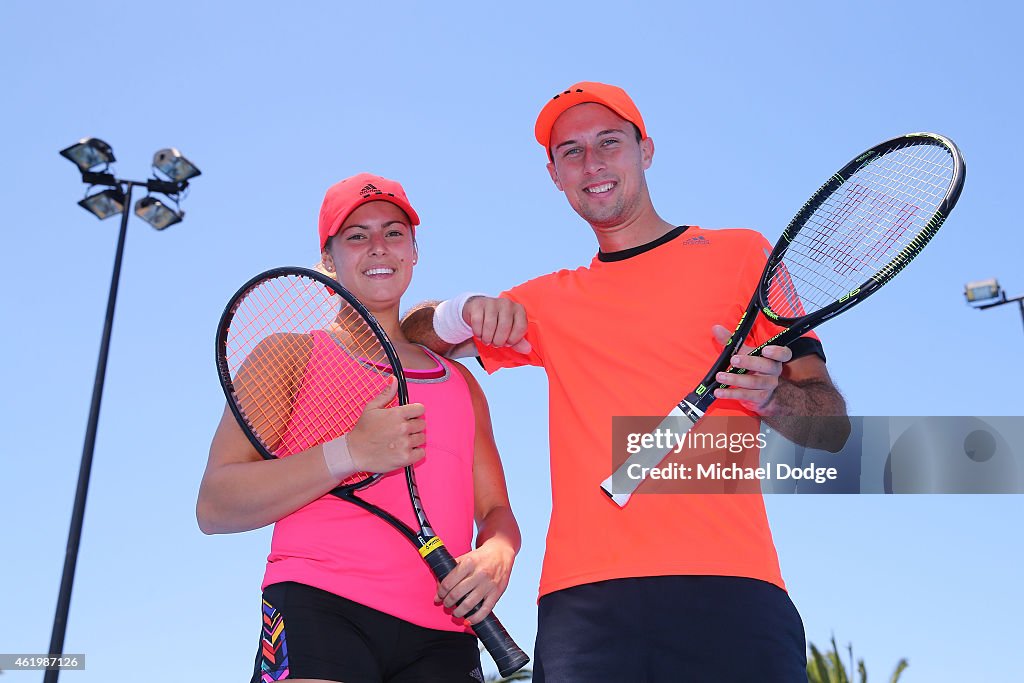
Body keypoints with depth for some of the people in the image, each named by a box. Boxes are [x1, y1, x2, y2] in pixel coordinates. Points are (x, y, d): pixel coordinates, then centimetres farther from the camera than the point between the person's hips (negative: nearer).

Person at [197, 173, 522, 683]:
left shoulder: (460, 382, 22)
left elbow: (495, 510, 23)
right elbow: (213, 506, -1)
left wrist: (496, 555, -1)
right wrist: (351, 454, -12)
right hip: (318, 607, -3)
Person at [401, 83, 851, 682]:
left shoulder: (739, 253, 11)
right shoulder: (549, 301, 21)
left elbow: (833, 424, 7)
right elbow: (414, 333, 27)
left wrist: (768, 395, -16)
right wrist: (466, 313, 4)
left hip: (724, 586, -2)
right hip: (580, 598, 3)